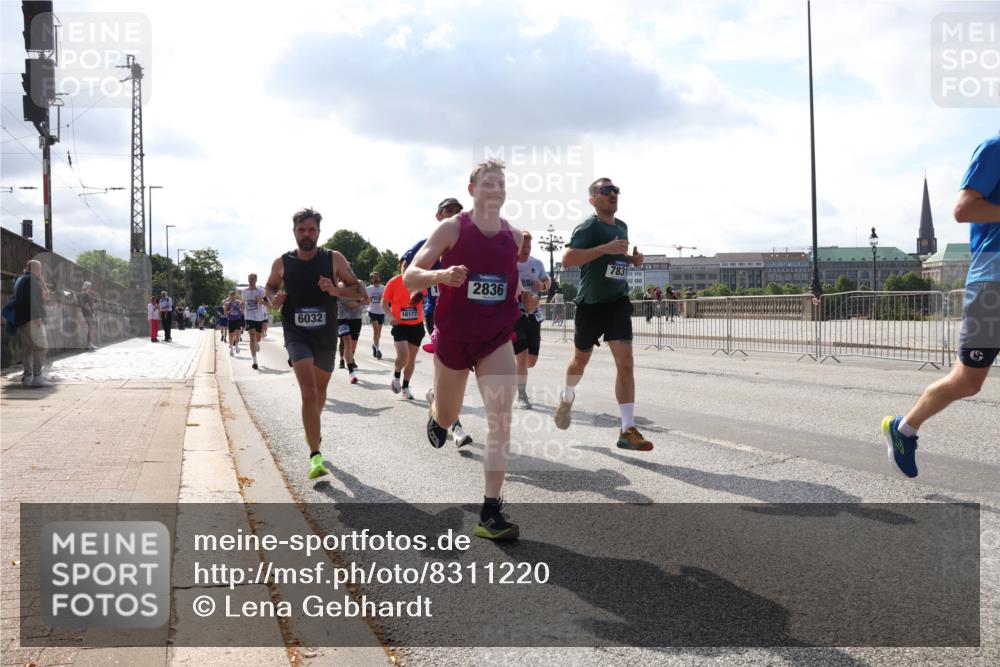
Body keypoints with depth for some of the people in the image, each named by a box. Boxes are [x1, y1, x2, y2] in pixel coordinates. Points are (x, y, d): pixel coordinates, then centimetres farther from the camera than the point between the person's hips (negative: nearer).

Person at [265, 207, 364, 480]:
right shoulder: (282, 263, -2)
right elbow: (270, 287, 16)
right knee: (309, 391, -20)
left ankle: (311, 430, 51)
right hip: (297, 334, -2)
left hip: (326, 335, 2)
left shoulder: (334, 259, -5)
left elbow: (358, 290, -2)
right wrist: (274, 298, -7)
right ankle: (316, 456, -23)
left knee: (320, 389, 21)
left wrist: (336, 290, -21)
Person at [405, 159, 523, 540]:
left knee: (501, 420, -13)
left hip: (497, 338, 2)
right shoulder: (452, 229, -9)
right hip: (452, 336, -2)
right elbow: (410, 276, -14)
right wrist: (442, 275, -32)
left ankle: (490, 512, -10)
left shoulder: (514, 236, 4)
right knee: (447, 417, 15)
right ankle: (436, 416, 56)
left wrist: (519, 291, 8)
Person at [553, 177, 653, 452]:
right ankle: (567, 397, 47)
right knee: (581, 360, 15)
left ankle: (628, 431, -11)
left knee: (625, 363, -10)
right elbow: (567, 260, -26)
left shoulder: (622, 226, 10)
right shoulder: (588, 227, -12)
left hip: (618, 302, 4)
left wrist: (632, 258, 5)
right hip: (591, 304, -4)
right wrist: (605, 248, -32)